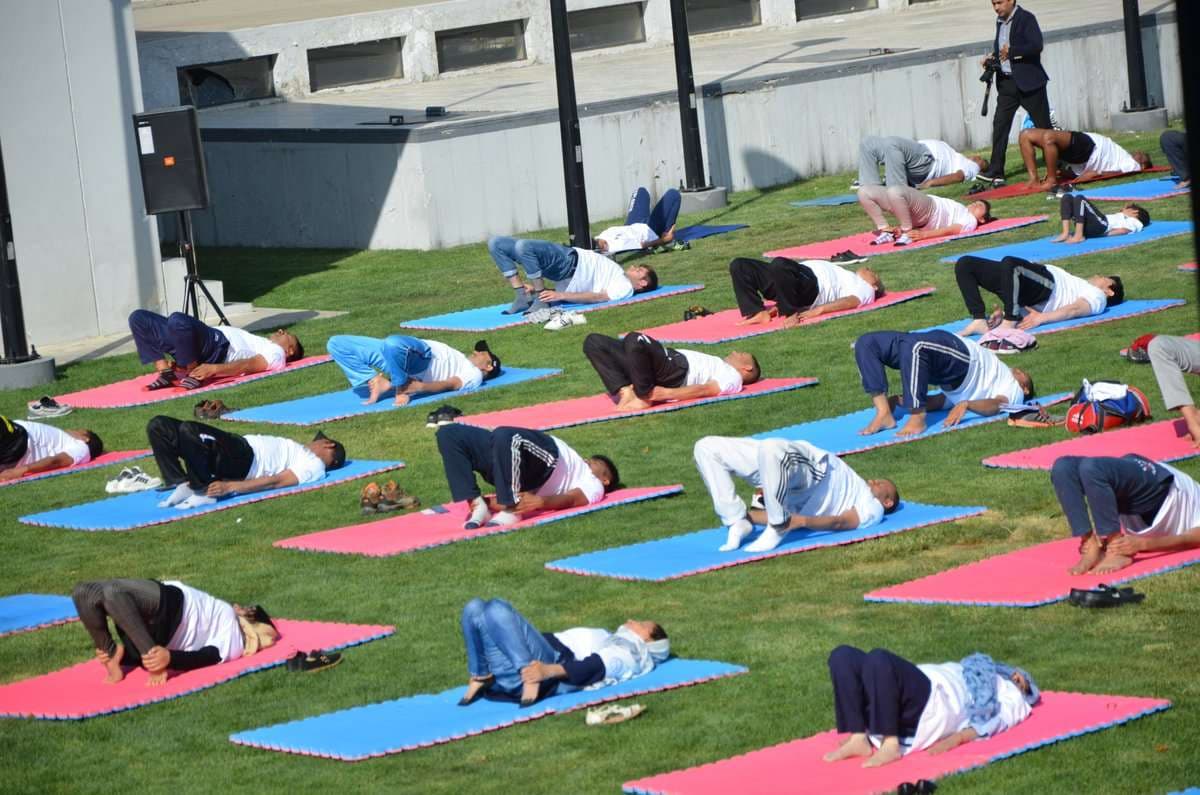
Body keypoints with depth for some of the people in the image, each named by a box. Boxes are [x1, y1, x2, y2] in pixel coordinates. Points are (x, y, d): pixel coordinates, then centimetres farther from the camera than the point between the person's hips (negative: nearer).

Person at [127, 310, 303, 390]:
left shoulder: (277, 353, 10)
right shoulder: (260, 343, 37)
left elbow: (249, 365, -9)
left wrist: (215, 368, -27)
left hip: (218, 346, -9)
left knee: (178, 320, -40)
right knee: (139, 318, -1)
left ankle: (192, 374, -21)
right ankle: (165, 371, -10)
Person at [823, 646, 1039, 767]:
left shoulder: (1012, 696, 21)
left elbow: (991, 720, 1)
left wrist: (956, 739, -20)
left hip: (933, 702, -7)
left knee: (878, 659, -34)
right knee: (842, 655, -16)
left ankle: (890, 746, -33)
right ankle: (859, 739, -23)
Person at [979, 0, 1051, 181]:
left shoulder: (1026, 18, -10)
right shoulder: (1000, 21, 13)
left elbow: (1036, 46, -20)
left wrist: (1011, 51, -24)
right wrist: (992, 58, 6)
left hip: (1028, 81, -7)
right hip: (1006, 82, 7)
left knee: (1043, 125, 2)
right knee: (999, 125, -2)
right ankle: (995, 171, -4)